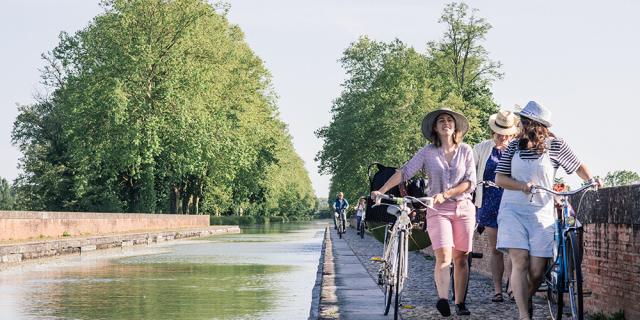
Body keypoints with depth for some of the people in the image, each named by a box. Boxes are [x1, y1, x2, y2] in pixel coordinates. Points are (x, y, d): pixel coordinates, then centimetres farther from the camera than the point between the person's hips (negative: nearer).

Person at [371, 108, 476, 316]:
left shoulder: (465, 151, 4)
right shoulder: (427, 152, 2)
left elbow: (470, 183, -2)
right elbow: (404, 172, -5)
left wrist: (445, 194, -14)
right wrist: (381, 191, -15)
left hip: (464, 208, 2)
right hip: (438, 210, -2)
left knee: (461, 258, 3)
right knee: (444, 256, -17)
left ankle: (460, 303, 8)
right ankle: (443, 299, -26)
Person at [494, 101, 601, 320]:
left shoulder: (555, 145, -1)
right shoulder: (514, 146, 4)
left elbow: (578, 166, 10)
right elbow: (499, 178, 3)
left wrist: (592, 181, -7)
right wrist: (522, 185, -14)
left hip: (541, 213, -1)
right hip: (513, 210, 1)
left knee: (537, 270, -5)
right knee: (520, 261, -14)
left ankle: (526, 299, 26)